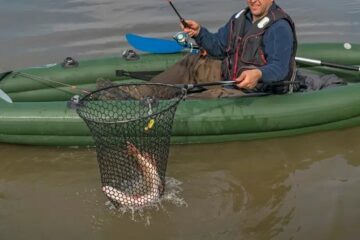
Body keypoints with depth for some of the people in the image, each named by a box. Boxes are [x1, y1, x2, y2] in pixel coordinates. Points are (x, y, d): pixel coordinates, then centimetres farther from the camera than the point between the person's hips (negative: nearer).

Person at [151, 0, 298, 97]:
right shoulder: (240, 18, 8)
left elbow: (279, 68, -29)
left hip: (257, 92, -9)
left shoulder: (280, 28, -20)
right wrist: (199, 32, -4)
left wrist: (258, 74, -50)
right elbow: (218, 46, 14)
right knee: (193, 63, 9)